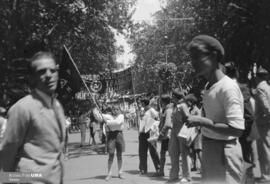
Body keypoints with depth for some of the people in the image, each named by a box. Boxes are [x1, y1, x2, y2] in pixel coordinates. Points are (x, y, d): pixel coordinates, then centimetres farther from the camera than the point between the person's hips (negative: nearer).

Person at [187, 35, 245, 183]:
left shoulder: (228, 87, -19)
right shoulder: (208, 86, 9)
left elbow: (237, 129, -26)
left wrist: (201, 122, -25)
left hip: (223, 151, -9)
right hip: (208, 149, 9)